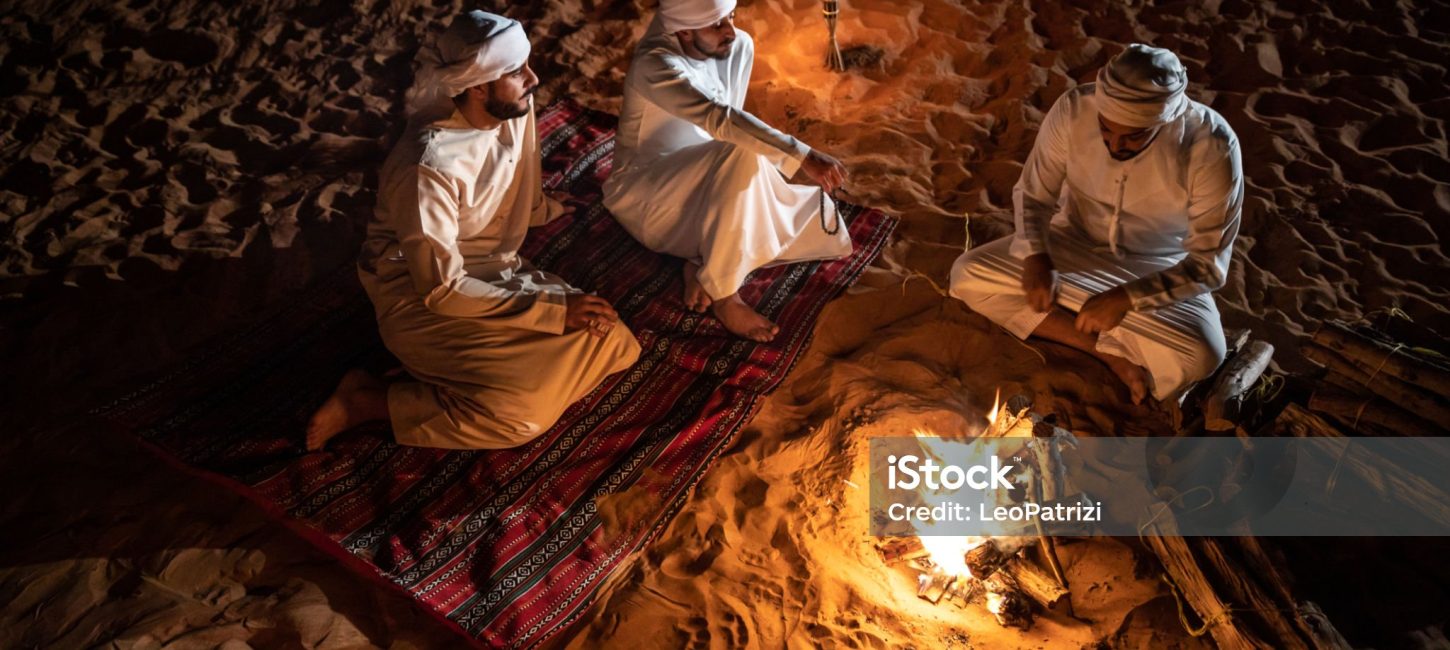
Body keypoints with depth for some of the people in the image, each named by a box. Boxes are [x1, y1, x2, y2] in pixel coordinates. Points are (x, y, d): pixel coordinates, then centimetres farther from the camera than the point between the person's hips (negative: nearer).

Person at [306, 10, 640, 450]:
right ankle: (365, 400, -7)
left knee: (615, 344, -5)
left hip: (498, 273, 8)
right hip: (423, 301, -7)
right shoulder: (430, 167, -29)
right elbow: (441, 290, -26)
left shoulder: (515, 110, -6)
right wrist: (553, 311, -27)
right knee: (524, 410, -26)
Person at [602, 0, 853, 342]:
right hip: (646, 197, -7)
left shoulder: (740, 46, -4)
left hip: (704, 187, 7)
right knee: (743, 151, -36)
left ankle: (703, 260, -4)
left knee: (822, 221, -9)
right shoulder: (654, 66, -26)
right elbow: (721, 121, -41)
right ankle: (723, 294, -25)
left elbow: (730, 127, 4)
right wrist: (804, 157, -46)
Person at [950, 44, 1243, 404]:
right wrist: (1035, 256, -27)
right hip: (1075, 244, 3)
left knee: (1201, 355, -32)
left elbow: (1209, 264, -22)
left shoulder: (1211, 147, -28)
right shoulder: (1074, 109, -21)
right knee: (968, 273, -20)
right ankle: (1109, 352, -18)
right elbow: (1032, 193, -8)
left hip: (1157, 270, -3)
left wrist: (1127, 297, -35)